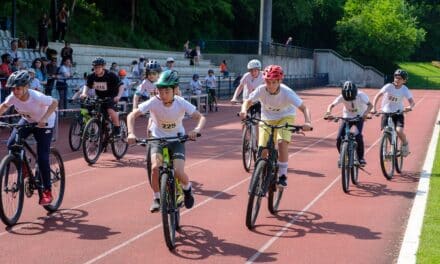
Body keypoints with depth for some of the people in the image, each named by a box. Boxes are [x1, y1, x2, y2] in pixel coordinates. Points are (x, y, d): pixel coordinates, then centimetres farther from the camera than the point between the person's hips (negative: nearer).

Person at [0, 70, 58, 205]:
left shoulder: (36, 97, -35)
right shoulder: (13, 97, -21)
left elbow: (54, 103, -27)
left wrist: (44, 119, -40)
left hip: (44, 123, -5)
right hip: (27, 121, 5)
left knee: (42, 158, -11)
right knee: (11, 145, -17)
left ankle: (47, 191, 1)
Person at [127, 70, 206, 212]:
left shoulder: (181, 103, -18)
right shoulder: (153, 102, -20)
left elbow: (201, 117, -18)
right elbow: (132, 115, -21)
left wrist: (196, 130, -39)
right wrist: (131, 133, -39)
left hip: (177, 140, 0)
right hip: (158, 139, 0)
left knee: (179, 172, -21)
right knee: (155, 167, -27)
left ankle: (187, 188, 16)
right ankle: (157, 198, -2)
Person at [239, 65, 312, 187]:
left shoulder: (287, 92, -31)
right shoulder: (261, 90, -26)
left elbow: (304, 108, -34)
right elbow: (248, 101, -24)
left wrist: (308, 122, -52)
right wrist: (244, 110, -48)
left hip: (285, 117, -2)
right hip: (267, 118, 2)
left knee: (282, 142, -27)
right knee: (262, 150, -7)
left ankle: (283, 176, -12)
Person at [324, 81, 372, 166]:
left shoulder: (360, 95, -26)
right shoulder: (342, 97, -22)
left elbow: (370, 105, -25)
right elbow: (332, 105, -19)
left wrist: (365, 113, -44)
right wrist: (328, 112, -41)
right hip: (347, 117, 2)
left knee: (358, 136, -26)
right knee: (339, 139, -12)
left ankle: (361, 157, -7)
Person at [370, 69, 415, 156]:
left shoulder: (405, 90, -8)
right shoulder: (388, 86, -11)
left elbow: (412, 102, -14)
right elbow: (377, 96, -14)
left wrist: (410, 107, -38)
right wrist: (374, 108, -27)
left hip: (398, 114, -1)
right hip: (386, 113, 1)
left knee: (399, 131, -21)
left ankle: (405, 144, 10)